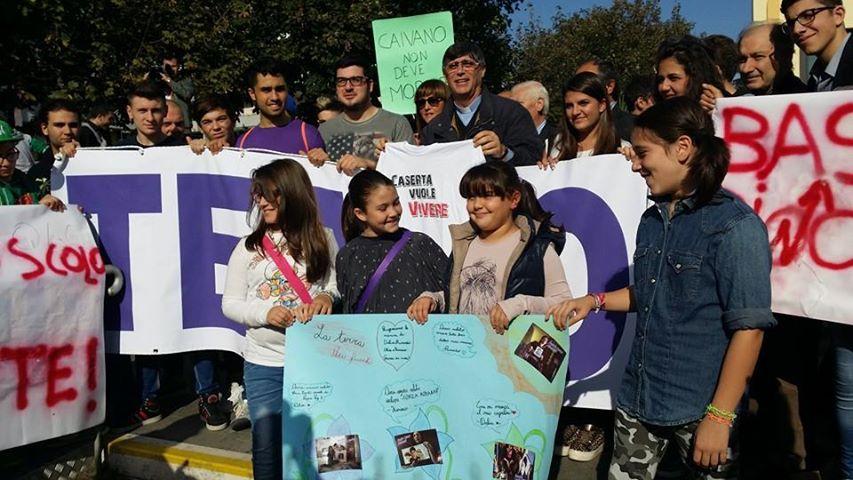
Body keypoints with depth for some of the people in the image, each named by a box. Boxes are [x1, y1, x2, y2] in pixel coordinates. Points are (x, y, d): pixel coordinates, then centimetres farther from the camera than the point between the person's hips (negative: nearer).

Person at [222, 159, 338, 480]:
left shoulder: (322, 239, 1)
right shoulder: (248, 247, 1)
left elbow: (341, 286, 7)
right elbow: (230, 304, 3)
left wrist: (327, 297, -15)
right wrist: (265, 312, -14)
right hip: (264, 365, 0)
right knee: (268, 447, 10)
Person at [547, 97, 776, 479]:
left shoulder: (735, 224, -14)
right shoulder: (652, 219, 7)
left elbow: (749, 326, -16)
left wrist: (720, 415, -16)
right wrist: (594, 300, 4)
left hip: (699, 408, -6)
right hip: (638, 398, 6)